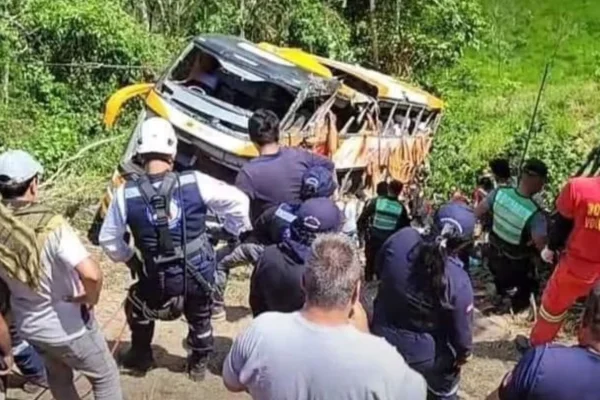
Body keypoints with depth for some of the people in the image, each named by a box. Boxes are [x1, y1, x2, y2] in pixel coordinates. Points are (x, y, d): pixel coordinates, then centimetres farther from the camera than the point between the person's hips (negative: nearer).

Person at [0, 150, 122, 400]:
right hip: (66, 325, -6)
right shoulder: (50, 226, -31)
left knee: (58, 377, 31)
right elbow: (92, 274, -41)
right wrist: (90, 298, -20)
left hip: (27, 324, 6)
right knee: (105, 377, 18)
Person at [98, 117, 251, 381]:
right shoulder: (195, 182, -16)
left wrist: (129, 259, 16)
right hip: (200, 273, 1)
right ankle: (198, 364, 51)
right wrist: (237, 233, 9)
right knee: (200, 319, 30)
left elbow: (108, 239, -3)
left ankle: (141, 357, 50)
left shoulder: (126, 194, -14)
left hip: (160, 281, 0)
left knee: (137, 307, 33)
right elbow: (238, 201, -9)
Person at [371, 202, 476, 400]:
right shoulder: (457, 281, -33)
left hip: (382, 338, 4)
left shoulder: (401, 239, -24)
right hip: (425, 354, -3)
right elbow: (461, 330, -17)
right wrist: (464, 352, 4)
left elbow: (379, 267, -1)